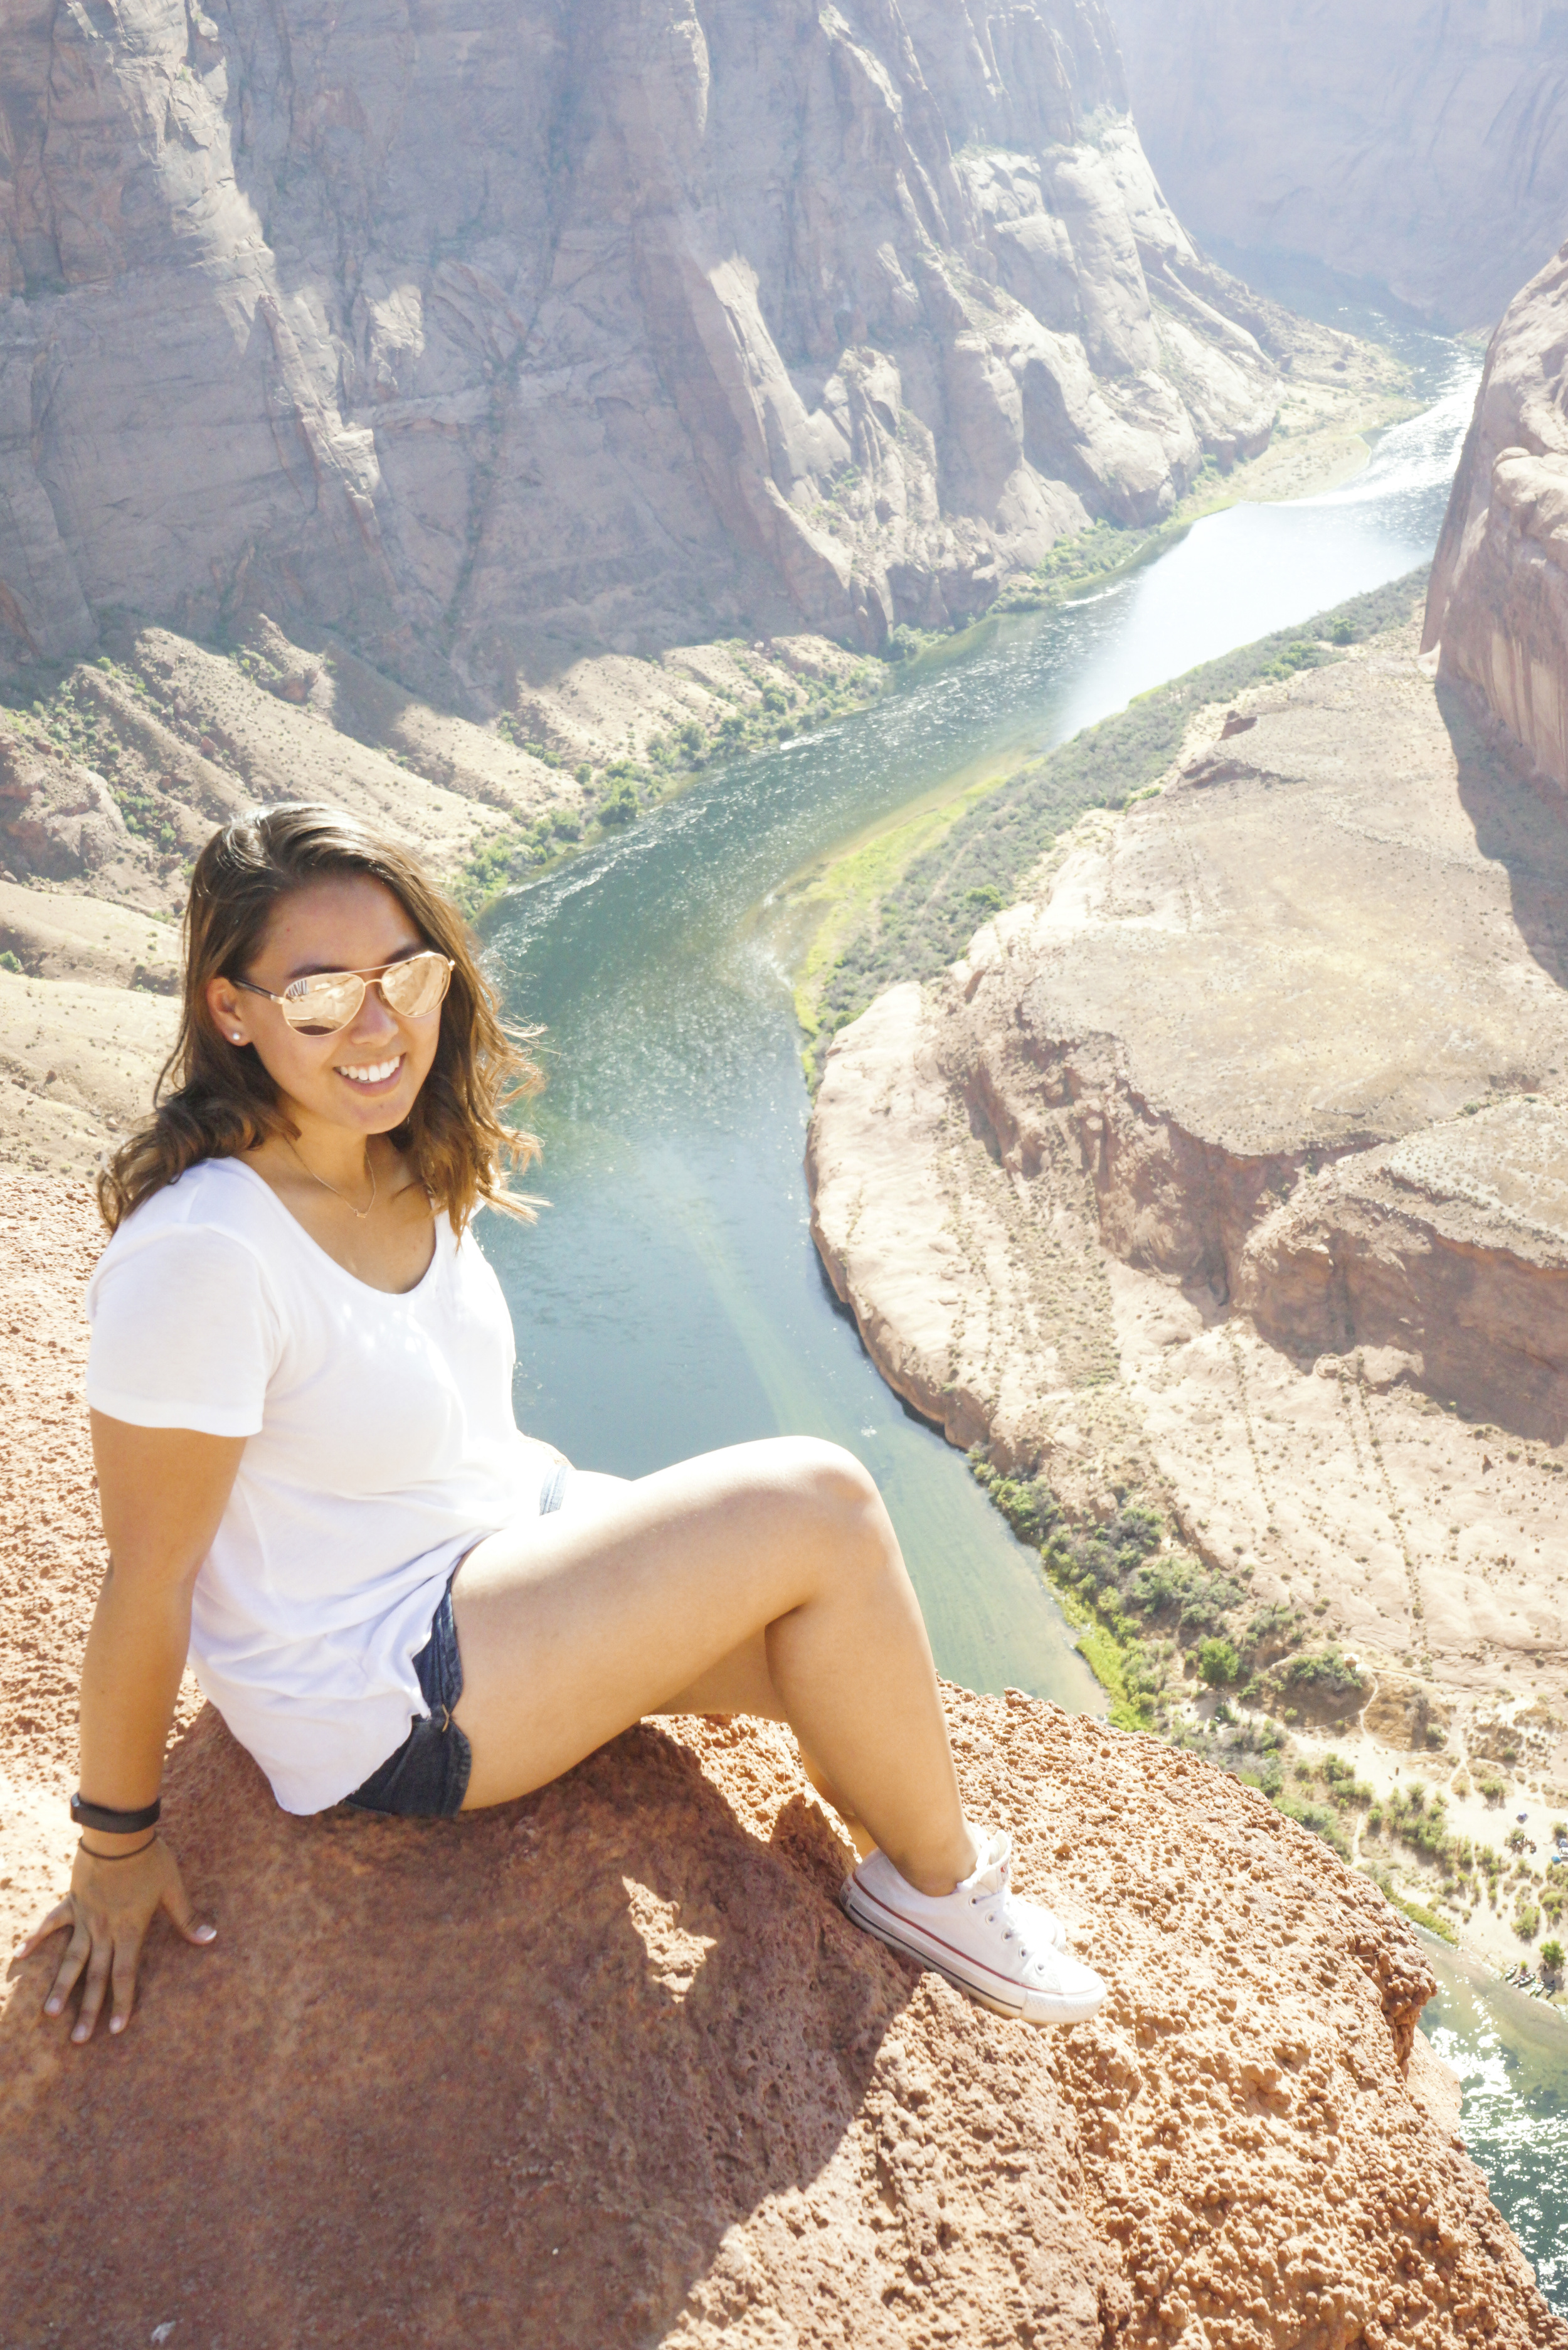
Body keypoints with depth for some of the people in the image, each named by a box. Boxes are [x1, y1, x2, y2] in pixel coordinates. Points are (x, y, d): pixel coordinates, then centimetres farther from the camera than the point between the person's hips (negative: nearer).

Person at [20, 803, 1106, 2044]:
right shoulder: (201, 1254, -27)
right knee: (823, 1507, -18)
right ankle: (942, 1879, 5)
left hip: (510, 1532, 8)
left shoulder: (415, 1164, -2)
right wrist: (116, 1838, -9)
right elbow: (146, 1579, -19)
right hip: (376, 1695, -7)